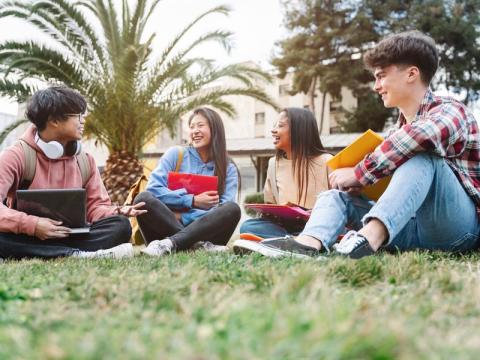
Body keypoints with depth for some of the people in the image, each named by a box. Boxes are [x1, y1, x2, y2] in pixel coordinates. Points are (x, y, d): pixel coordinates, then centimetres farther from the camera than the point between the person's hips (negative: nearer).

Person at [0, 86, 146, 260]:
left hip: (70, 236, 4)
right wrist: (31, 224, -32)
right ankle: (78, 255, -40)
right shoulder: (16, 156, -8)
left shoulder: (85, 160, 7)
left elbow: (95, 206, 7)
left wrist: (116, 212, -15)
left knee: (120, 225, -18)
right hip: (27, 238, -4)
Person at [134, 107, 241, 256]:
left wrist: (183, 216, -14)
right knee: (144, 199, -26)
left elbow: (223, 211, -4)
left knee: (232, 209, -26)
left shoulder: (228, 169, 9)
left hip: (203, 230, 0)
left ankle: (170, 244, -33)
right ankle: (199, 246, -33)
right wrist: (192, 201, -12)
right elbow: (153, 189, -5)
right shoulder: (175, 154, 9)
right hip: (166, 225, 0)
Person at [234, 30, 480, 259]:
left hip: (456, 227, -7)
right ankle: (309, 243, -35)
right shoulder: (398, 129, 18)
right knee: (336, 194, -4)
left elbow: (419, 135, -30)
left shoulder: (450, 111, -6)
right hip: (408, 228, 7)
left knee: (421, 154, -29)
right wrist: (357, 183, -7)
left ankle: (370, 237, -46)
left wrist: (358, 174, -23)